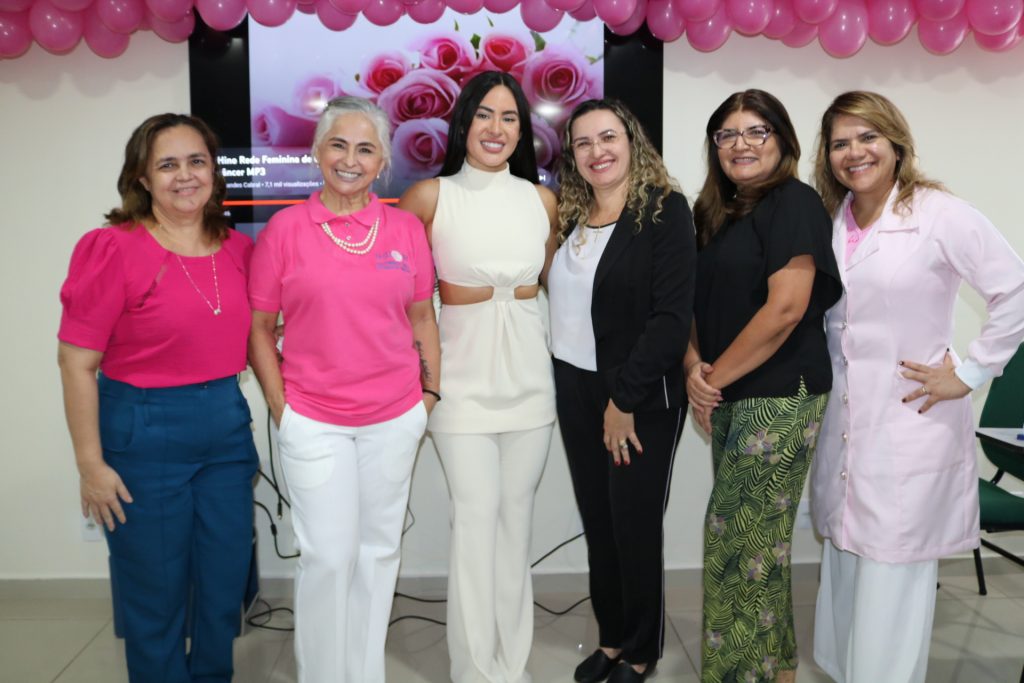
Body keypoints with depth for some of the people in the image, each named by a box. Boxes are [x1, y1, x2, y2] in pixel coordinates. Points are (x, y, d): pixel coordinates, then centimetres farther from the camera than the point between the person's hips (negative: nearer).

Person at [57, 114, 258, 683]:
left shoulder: (239, 249, 3)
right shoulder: (113, 249, -12)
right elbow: (77, 362, -11)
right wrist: (91, 464, -12)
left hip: (227, 428, 5)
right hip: (144, 434, -5)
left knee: (225, 586, 16)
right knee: (155, 594, 10)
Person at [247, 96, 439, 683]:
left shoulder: (407, 228, 3)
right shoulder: (286, 229, -3)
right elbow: (259, 328, 1)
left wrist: (431, 393, 7)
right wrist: (281, 408, -4)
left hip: (395, 419, 3)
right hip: (314, 423, -2)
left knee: (380, 550, 13)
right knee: (328, 557, 1)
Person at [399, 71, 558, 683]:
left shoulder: (542, 200, 5)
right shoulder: (430, 197, -5)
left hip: (530, 374, 3)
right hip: (465, 375, -3)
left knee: (517, 518, 11)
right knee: (476, 521, -4)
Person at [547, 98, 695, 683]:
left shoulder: (666, 208, -10)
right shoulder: (569, 216, 9)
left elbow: (673, 315, -16)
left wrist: (625, 398, -18)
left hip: (641, 397, -5)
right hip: (575, 389, 6)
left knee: (635, 525, 5)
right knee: (598, 522, 13)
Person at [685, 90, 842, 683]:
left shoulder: (794, 203, -10)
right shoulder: (717, 213, 14)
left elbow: (785, 307, -19)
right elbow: (698, 302, 13)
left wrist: (716, 376, -14)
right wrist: (695, 367, -6)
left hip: (779, 396, -8)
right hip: (732, 396, 8)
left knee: (739, 536, -3)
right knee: (758, 537, 15)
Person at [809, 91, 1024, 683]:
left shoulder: (939, 214, -9)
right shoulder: (830, 222, 8)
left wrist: (970, 373, -10)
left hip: (911, 429, -5)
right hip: (843, 428, 6)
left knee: (893, 585, 1)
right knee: (845, 575, 14)